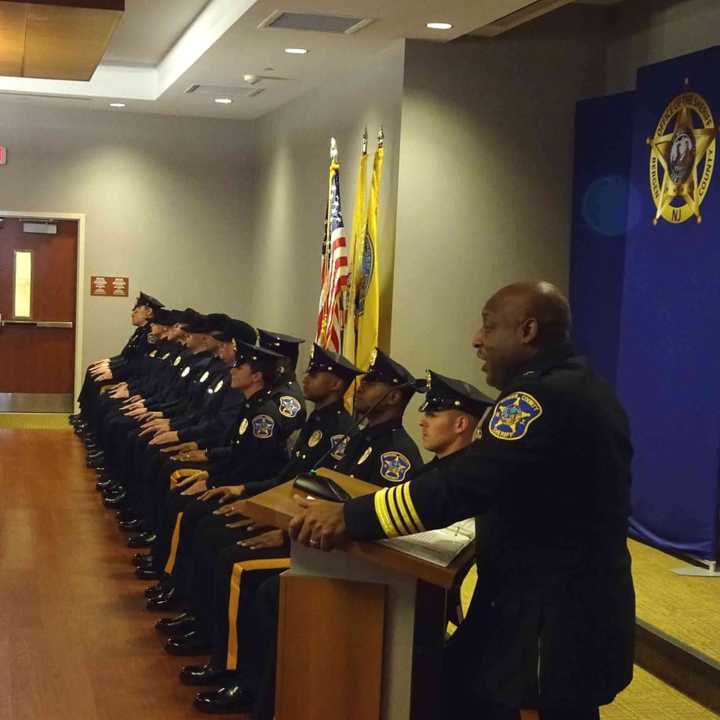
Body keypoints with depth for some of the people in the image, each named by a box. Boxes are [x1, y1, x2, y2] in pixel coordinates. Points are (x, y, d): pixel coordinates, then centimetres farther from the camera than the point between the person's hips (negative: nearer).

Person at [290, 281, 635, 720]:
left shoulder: (541, 396, -21)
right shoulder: (581, 387, 11)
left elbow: (466, 485, -28)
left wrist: (349, 518, -25)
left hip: (551, 613, -10)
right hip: (583, 603, 10)